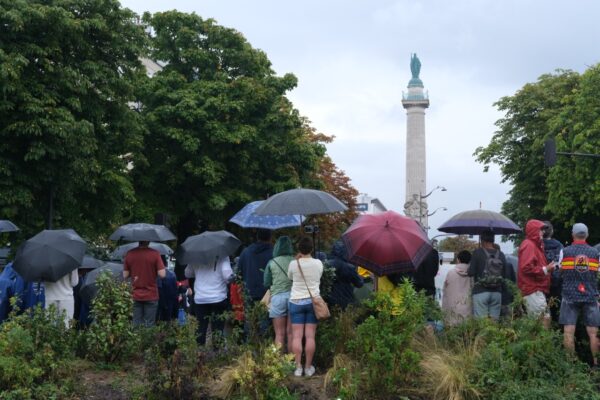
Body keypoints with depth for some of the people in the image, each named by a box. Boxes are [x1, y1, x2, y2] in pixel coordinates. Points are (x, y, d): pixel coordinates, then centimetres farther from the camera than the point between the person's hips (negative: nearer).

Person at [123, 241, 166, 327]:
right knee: (149, 325, 4)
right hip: (151, 295, -3)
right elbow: (162, 274, -15)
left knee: (137, 324, 10)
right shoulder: (154, 254, -13)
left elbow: (125, 275, 2)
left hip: (136, 296, 3)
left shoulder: (130, 254, -3)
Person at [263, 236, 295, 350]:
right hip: (293, 296, 1)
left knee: (279, 334, 3)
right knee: (291, 333, 5)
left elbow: (266, 283, 7)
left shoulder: (272, 263, 2)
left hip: (277, 297, 0)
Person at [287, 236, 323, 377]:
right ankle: (308, 367, 8)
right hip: (313, 301, 1)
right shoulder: (318, 263, -4)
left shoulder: (293, 264, -8)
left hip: (296, 301, -1)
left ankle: (298, 367, 3)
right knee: (310, 336, 3)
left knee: (297, 336, 2)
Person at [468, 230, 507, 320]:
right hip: (497, 293, 4)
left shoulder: (477, 253, -9)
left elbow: (471, 273, -11)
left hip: (480, 292, -4)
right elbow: (504, 274, 6)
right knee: (494, 320, 8)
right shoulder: (501, 255, 4)